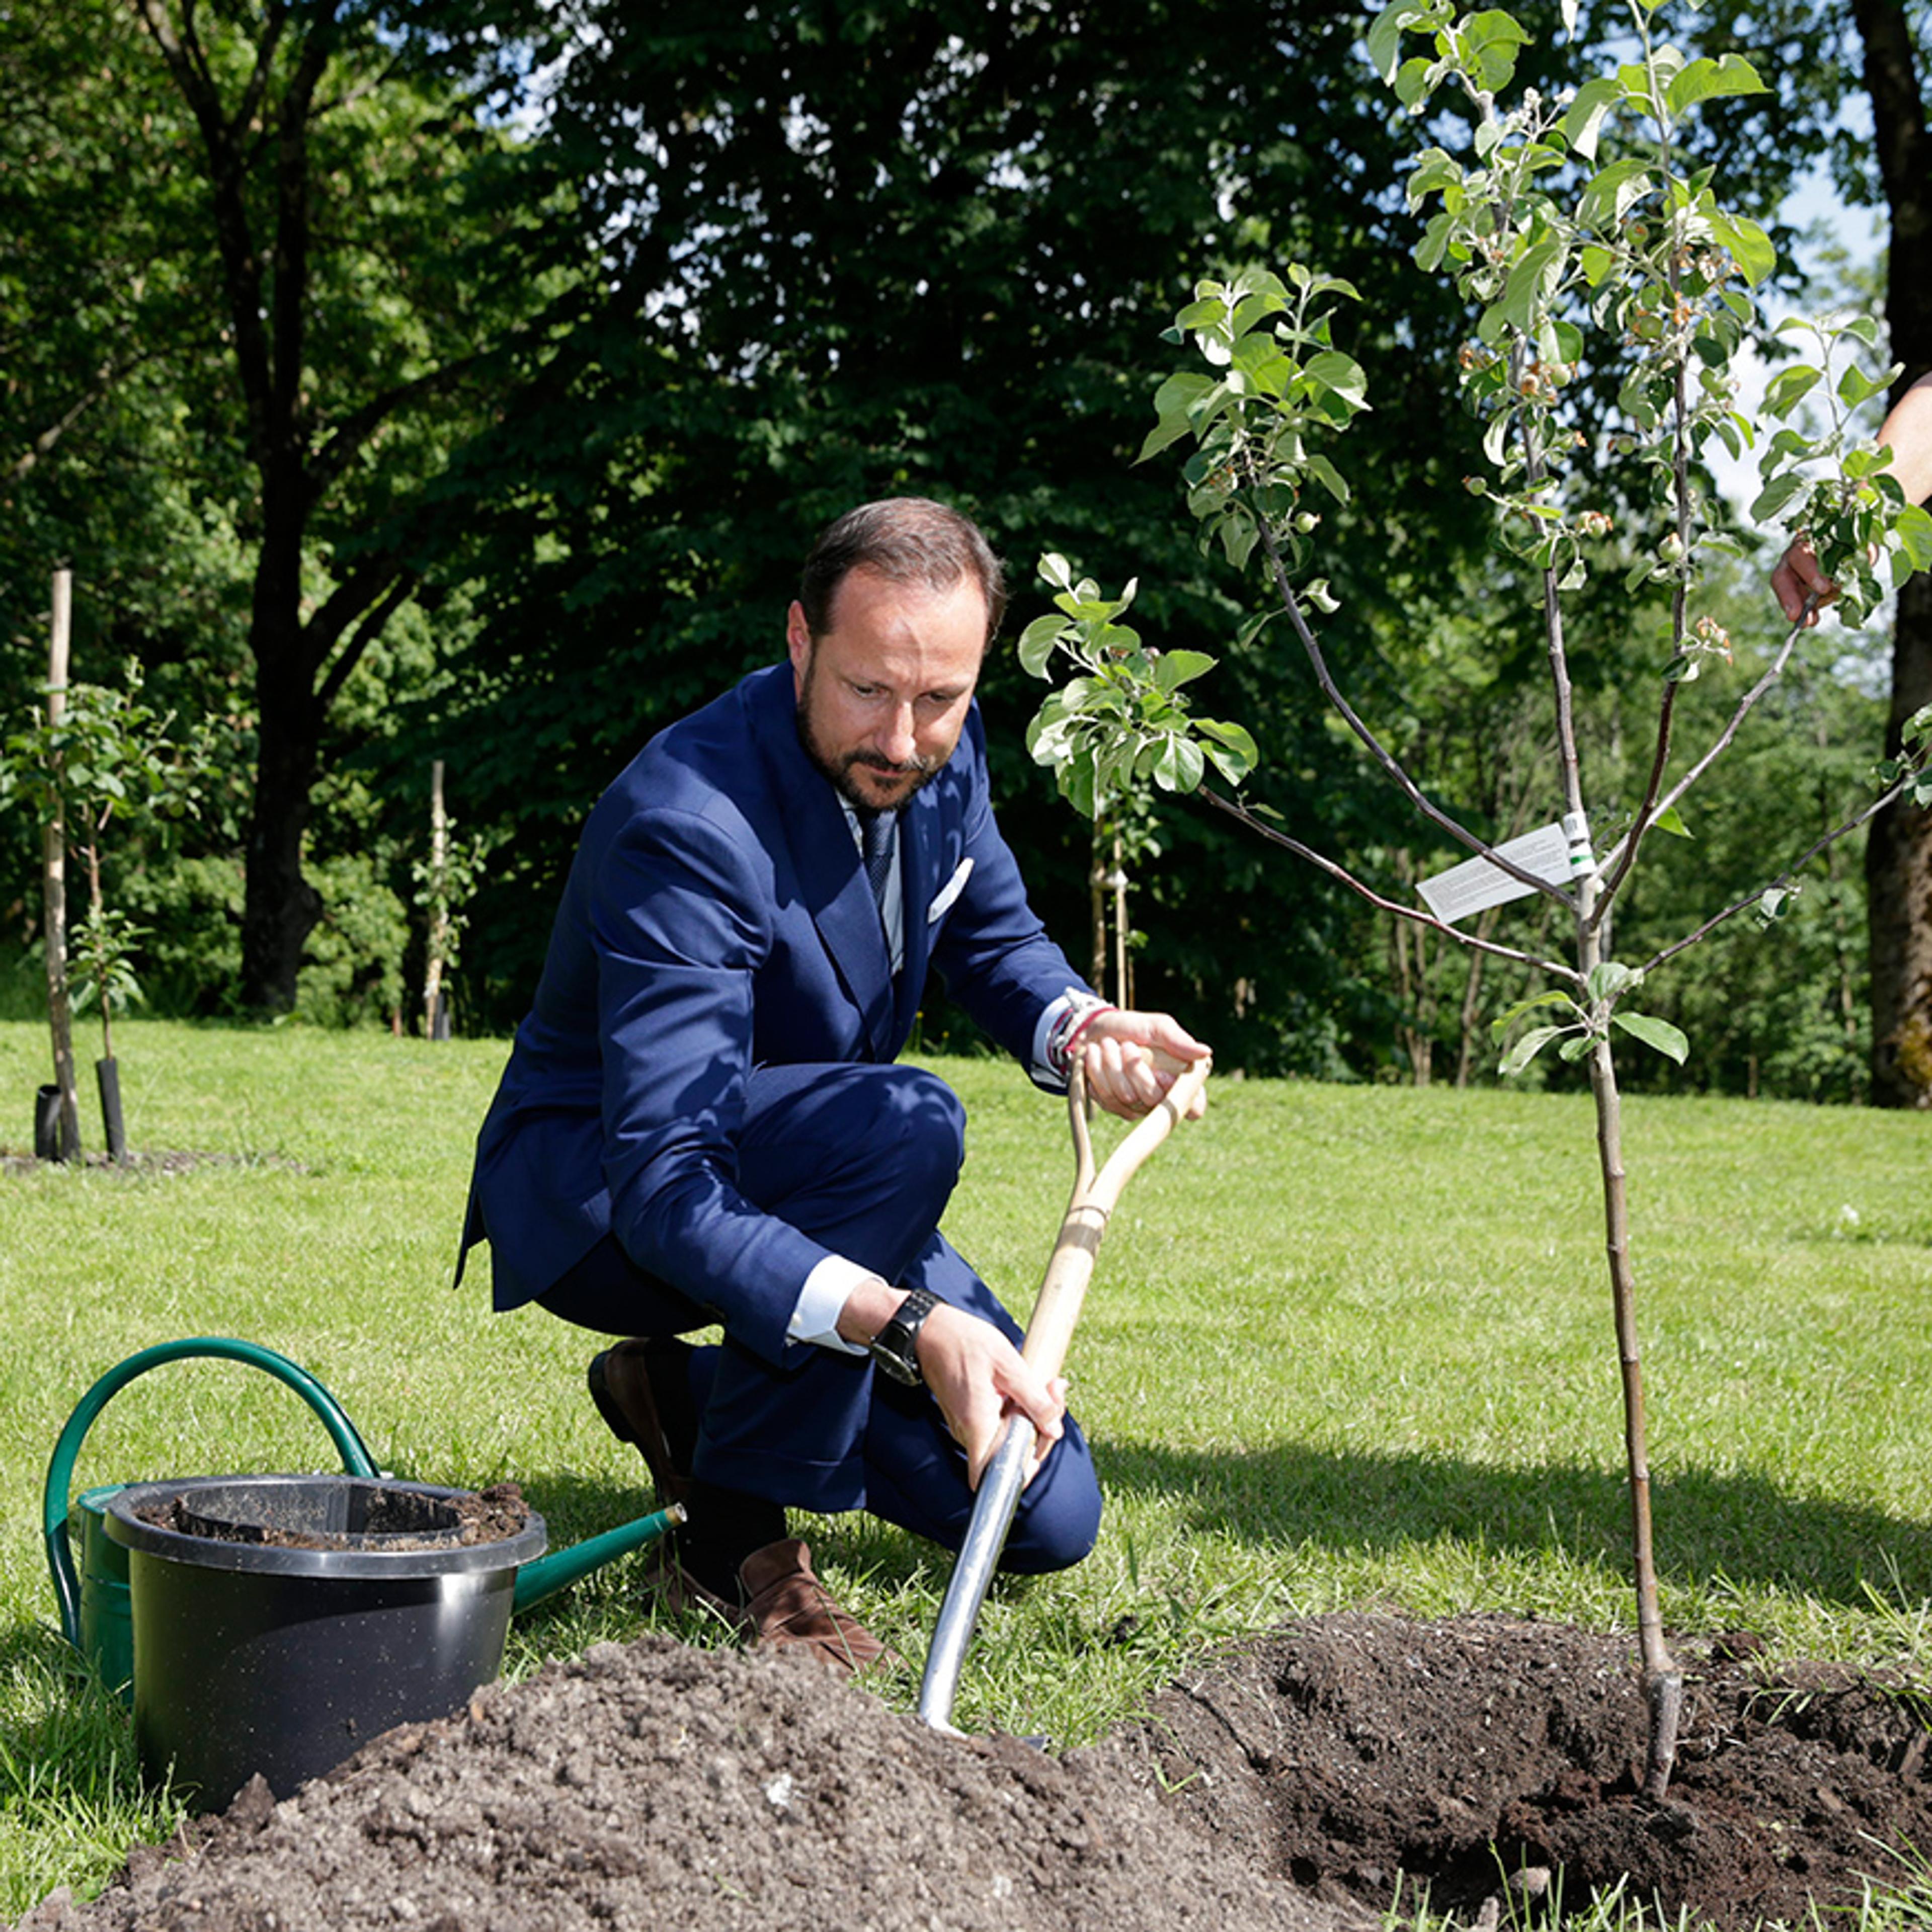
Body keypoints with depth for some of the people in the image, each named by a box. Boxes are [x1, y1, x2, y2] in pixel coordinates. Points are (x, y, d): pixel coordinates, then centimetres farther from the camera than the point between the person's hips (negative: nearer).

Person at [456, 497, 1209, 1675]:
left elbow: (995, 937, 10)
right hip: (596, 1202, -7)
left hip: (798, 1198, 8)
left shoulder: (944, 751, -9)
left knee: (1048, 1521, 0)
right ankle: (737, 1538, -21)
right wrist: (910, 1324, -53)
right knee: (906, 1121, -37)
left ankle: (684, 1393, 17)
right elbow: (665, 1188, -40)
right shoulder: (687, 825, -33)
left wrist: (1077, 1027, -16)